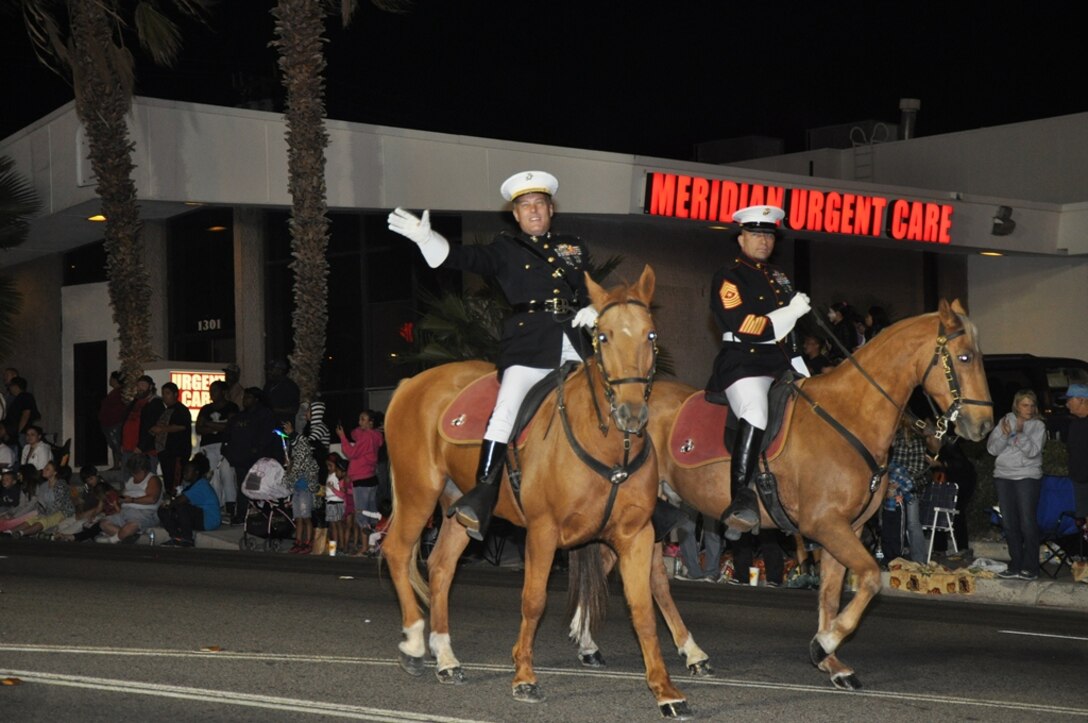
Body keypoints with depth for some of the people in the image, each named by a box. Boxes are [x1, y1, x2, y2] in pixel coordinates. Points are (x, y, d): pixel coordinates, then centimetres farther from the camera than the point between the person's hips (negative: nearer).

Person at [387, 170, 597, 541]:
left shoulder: (575, 247, 23)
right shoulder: (506, 250, 13)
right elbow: (469, 258, -1)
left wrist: (592, 309, -2)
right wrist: (427, 239, -16)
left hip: (576, 342, 4)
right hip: (528, 341, -4)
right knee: (506, 406, -20)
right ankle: (481, 497, -26)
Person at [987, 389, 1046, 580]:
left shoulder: (1038, 426, -1)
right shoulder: (1005, 421, 7)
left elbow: (1033, 451, -14)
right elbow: (992, 448, 0)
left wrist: (1020, 434, -27)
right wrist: (1005, 435, -17)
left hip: (1028, 478, -4)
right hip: (1003, 476, 4)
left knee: (1028, 523, -7)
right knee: (1009, 523, 6)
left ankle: (1030, 568, -2)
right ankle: (1015, 566, 13)